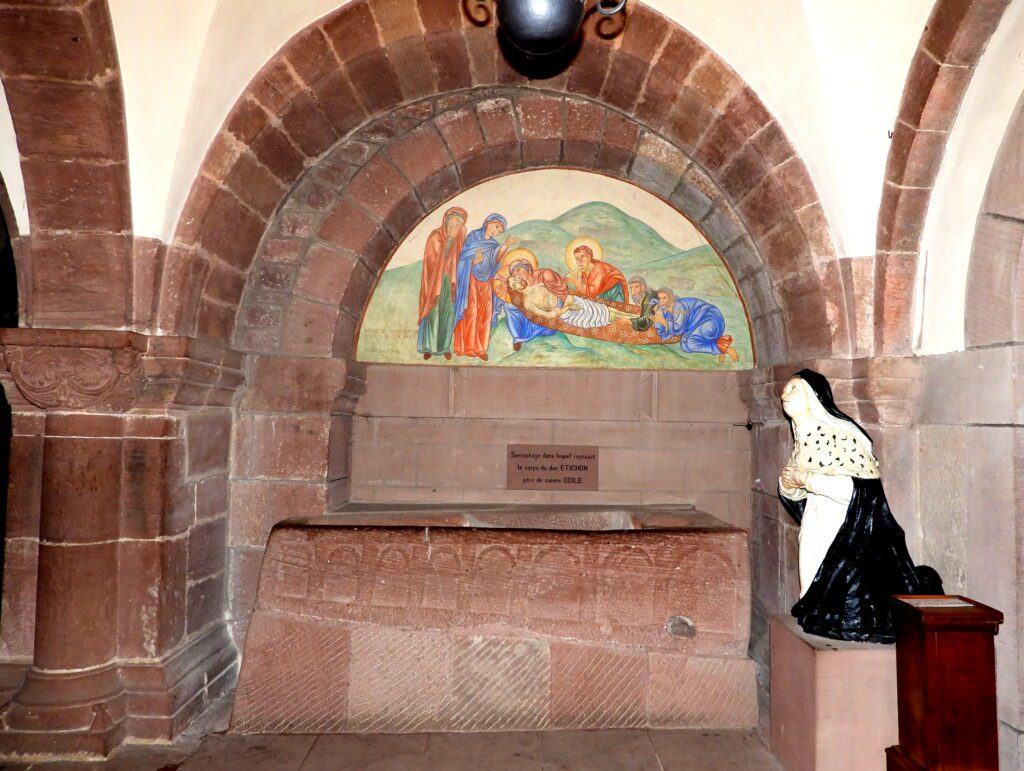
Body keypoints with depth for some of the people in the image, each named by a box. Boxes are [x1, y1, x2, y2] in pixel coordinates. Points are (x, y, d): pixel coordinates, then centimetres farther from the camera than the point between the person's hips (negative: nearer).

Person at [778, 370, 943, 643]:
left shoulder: (839, 434, -18)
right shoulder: (802, 438, 6)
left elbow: (861, 489, -26)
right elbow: (790, 489, 14)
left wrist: (806, 479, -22)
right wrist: (789, 481, -8)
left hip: (851, 535, -7)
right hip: (818, 528, 7)